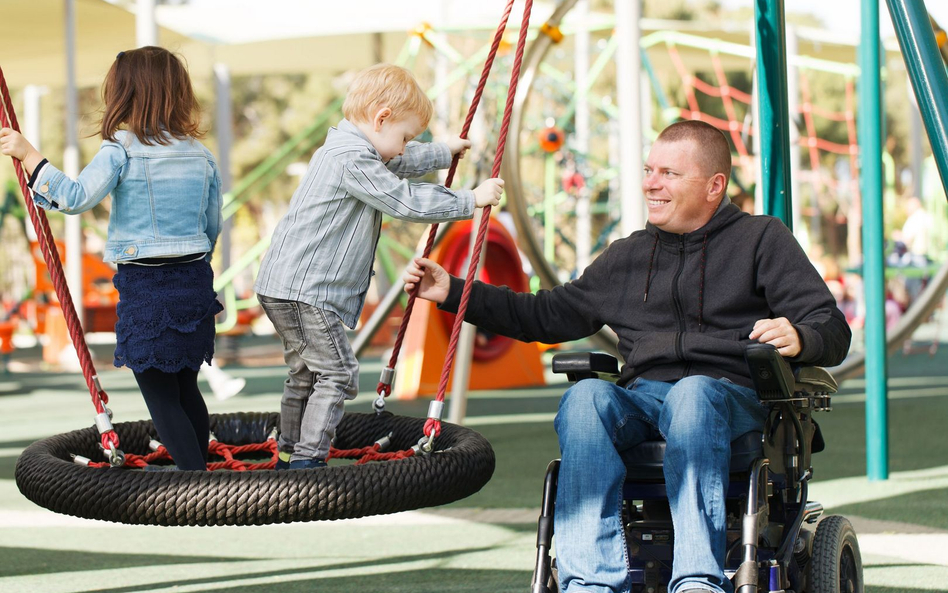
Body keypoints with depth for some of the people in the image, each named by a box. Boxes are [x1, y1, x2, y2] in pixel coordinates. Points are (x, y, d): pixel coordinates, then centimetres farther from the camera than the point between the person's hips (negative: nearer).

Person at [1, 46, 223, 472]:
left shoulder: (120, 150, -11)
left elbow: (75, 197, -20)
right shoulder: (201, 155, 7)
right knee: (186, 389, 20)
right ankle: (200, 469, 28)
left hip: (144, 285, -6)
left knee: (160, 397, 0)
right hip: (196, 281, 6)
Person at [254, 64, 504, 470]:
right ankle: (307, 461, -12)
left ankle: (289, 459, 27)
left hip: (287, 288, 11)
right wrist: (471, 200, -11)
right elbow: (405, 201, -19)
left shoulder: (351, 150, 15)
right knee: (336, 375, -10)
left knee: (306, 375, 19)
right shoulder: (352, 160, -19)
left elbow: (399, 165, 34)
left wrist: (443, 152, 46)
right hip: (303, 291, -11)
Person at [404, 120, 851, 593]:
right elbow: (546, 316, 33)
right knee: (585, 398, -30)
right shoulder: (626, 258, 27)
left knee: (692, 394, -39)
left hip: (731, 397, -4)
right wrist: (453, 292, 26)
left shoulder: (761, 240, 13)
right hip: (641, 398, 4)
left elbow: (832, 331, 4)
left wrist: (798, 339, -21)